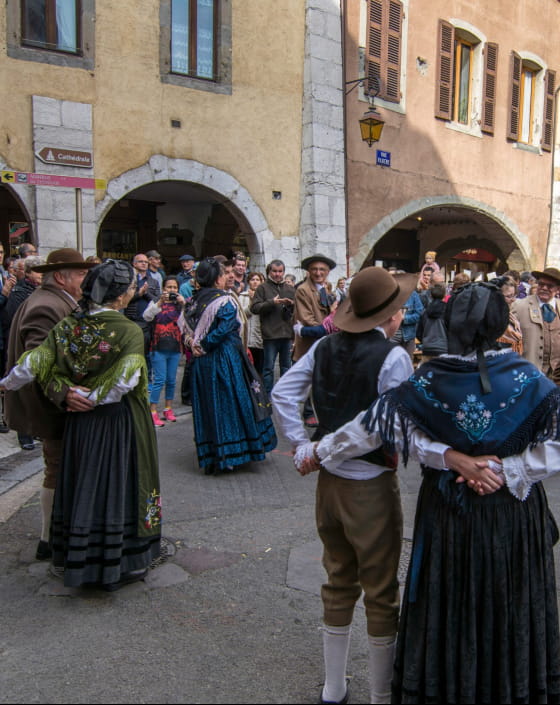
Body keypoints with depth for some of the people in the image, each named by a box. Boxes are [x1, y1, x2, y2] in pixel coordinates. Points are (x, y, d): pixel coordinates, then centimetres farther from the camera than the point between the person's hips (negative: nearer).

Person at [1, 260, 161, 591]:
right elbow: (124, 380, -28)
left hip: (80, 423, 5)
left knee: (83, 486, 17)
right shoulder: (130, 331, -16)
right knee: (118, 487, 9)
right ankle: (123, 563, 22)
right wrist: (94, 398, -14)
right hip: (121, 423, -4)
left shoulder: (68, 326, -4)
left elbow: (34, 364, -7)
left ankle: (77, 561, 31)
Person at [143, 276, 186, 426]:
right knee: (159, 380, -6)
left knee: (171, 380, 10)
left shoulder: (180, 304, 8)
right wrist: (160, 302, -25)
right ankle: (153, 412, -1)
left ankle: (168, 409, 22)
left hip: (175, 348, 3)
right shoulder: (155, 302, 2)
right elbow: (147, 316, -16)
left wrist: (183, 304, -18)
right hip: (159, 347, -3)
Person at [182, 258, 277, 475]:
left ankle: (209, 457, 19)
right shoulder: (224, 301, -12)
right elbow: (224, 330, -21)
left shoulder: (196, 300, 7)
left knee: (207, 407, 12)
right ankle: (225, 457, 12)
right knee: (227, 405, 5)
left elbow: (187, 328, 5)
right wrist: (203, 345, -11)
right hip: (225, 358, -6)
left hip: (201, 362, 6)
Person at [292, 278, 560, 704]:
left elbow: (370, 427, -11)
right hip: (512, 513, 0)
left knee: (446, 606, 18)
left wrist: (317, 453, -1)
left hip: (445, 509, 1)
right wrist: (506, 470, -14)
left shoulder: (428, 381, -14)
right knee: (509, 607, 19)